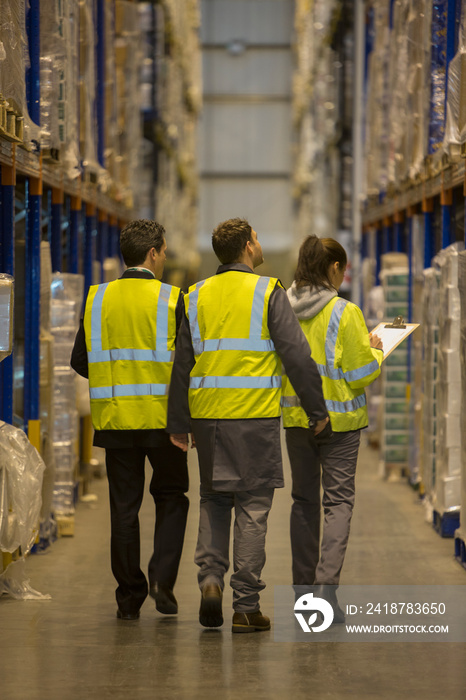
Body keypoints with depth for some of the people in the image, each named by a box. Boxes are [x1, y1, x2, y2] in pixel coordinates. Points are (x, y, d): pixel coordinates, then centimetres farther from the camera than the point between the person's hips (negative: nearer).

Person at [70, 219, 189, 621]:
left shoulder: (98, 299, 3)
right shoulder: (171, 300, -7)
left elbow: (80, 361, 5)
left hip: (114, 418, 3)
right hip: (162, 417, -3)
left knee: (124, 506, 8)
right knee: (171, 497, 14)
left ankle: (129, 598, 9)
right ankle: (162, 578, -1)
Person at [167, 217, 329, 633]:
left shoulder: (197, 296, 9)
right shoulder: (268, 292, -4)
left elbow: (182, 363, 11)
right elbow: (297, 355, -8)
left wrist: (178, 423, 17)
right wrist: (317, 409, 1)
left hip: (207, 412, 4)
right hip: (256, 413, -4)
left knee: (213, 498, 18)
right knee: (253, 508, 2)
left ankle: (211, 576, -1)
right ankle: (246, 606, 2)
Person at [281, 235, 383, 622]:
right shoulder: (344, 313, -15)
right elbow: (362, 372, -13)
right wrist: (375, 350, 7)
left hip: (295, 416, 5)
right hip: (339, 419, -4)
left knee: (304, 499, 15)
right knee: (339, 500, 0)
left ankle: (303, 586, 19)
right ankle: (327, 583, -15)